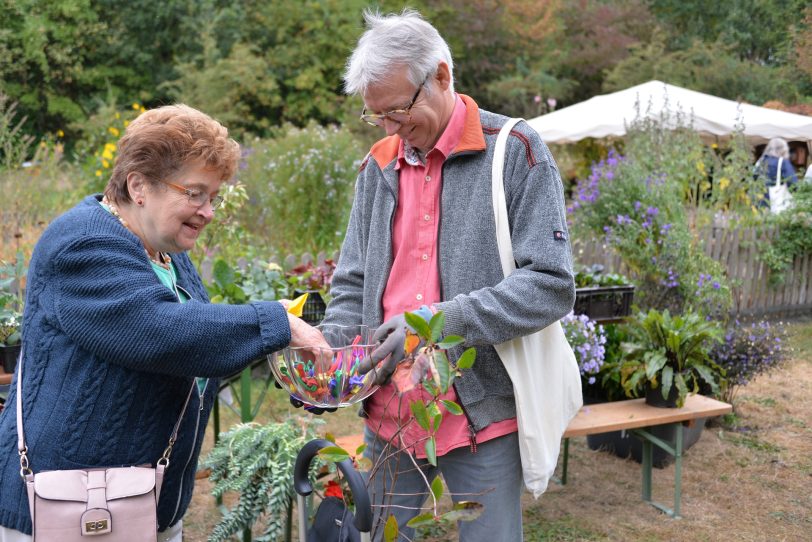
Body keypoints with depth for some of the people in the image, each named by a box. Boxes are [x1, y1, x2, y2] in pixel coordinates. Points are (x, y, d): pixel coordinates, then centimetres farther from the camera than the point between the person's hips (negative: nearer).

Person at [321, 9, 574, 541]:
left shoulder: (515, 152, -8)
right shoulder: (379, 165, 8)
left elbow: (551, 287, -13)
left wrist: (439, 322, -21)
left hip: (483, 413, -4)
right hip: (388, 415, 5)